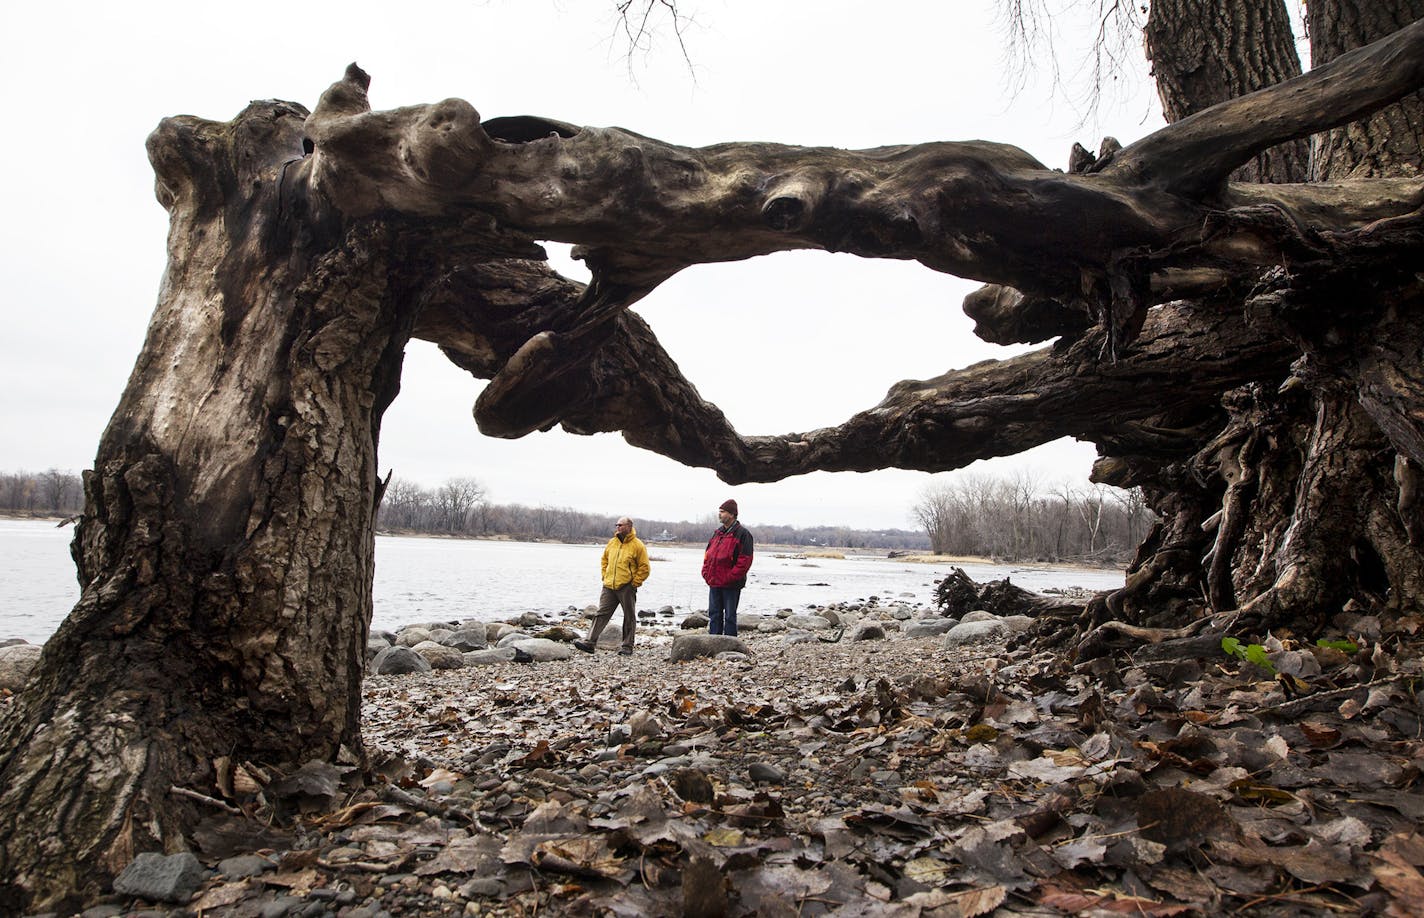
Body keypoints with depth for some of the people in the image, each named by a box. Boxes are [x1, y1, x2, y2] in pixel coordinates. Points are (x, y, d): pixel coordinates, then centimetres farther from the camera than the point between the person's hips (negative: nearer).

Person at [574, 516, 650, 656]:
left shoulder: (637, 545, -7)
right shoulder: (612, 542, 9)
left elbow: (645, 568, -7)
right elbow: (605, 559, 24)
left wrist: (634, 583, -9)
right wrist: (605, 576, 13)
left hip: (626, 588, -5)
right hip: (609, 587, 5)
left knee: (629, 618, 6)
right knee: (601, 614, 0)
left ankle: (627, 646, 15)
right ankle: (590, 642, -2)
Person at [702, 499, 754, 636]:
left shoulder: (742, 534, -9)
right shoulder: (718, 532, 14)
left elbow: (745, 560, -16)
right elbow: (708, 555, 20)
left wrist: (729, 578, -18)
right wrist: (706, 573, 6)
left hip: (731, 585, -7)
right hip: (714, 583, 7)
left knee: (729, 616, 2)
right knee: (714, 614, 11)